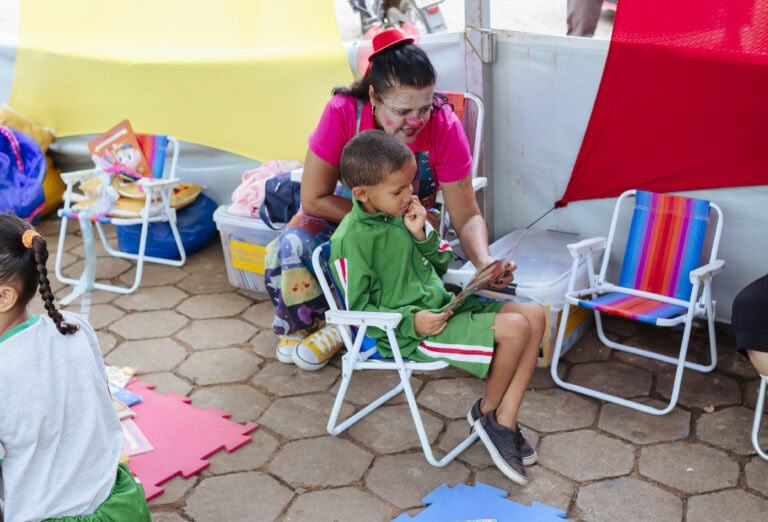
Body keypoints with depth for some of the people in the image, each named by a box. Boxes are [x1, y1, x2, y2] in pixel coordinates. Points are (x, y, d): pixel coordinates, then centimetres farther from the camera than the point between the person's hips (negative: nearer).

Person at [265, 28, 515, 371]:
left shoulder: (444, 127, -24)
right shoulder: (342, 113, -26)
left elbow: (466, 217, -20)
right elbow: (314, 200, -21)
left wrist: (483, 260, -41)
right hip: (345, 210, 0)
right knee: (289, 246, -27)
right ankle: (297, 326, 3)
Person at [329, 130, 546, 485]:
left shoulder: (402, 213, 7)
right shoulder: (352, 239, -17)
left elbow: (442, 265, 14)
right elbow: (359, 310, -13)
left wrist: (421, 235, -5)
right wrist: (411, 322, -22)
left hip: (442, 307, 9)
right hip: (410, 333, -9)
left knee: (534, 315, -2)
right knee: (514, 329, -22)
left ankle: (504, 420, -1)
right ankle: (487, 412, 5)